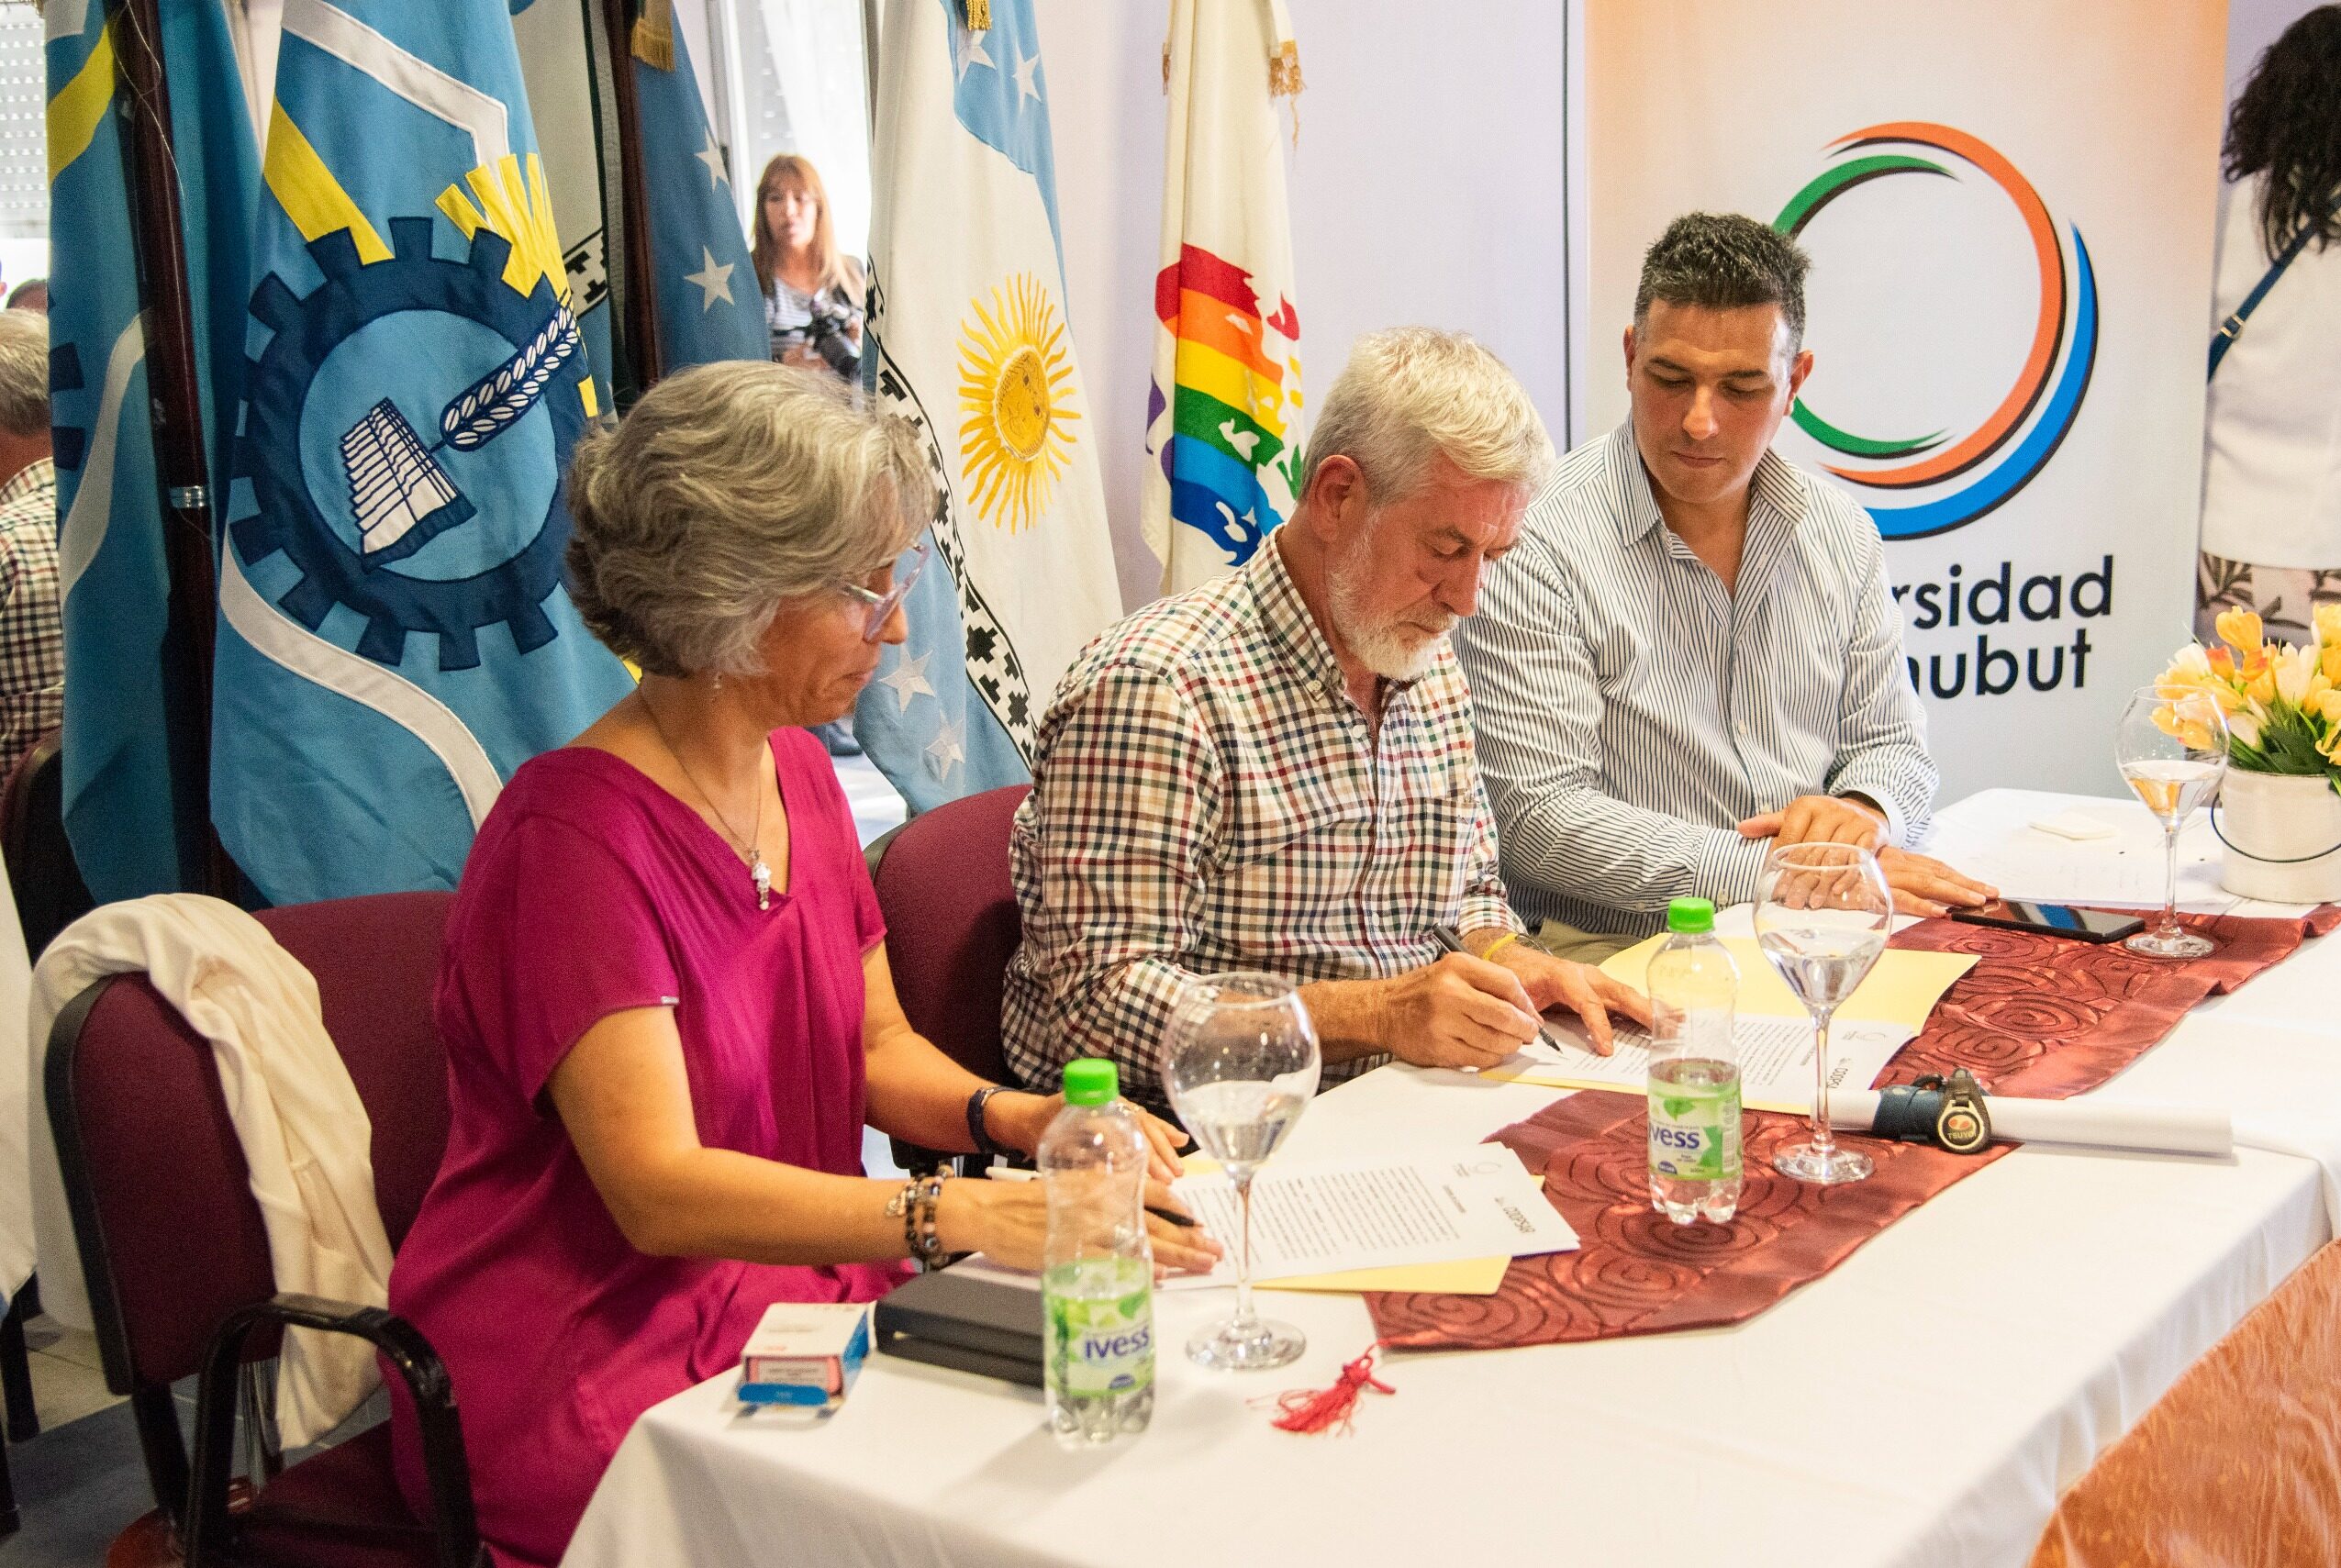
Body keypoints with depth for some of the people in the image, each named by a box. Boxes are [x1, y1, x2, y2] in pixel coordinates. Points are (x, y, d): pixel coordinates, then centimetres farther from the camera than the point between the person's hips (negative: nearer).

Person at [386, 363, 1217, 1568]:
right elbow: (659, 1189, -26)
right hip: (590, 1366, -7)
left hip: (796, 1287, 8)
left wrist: (1013, 1118, -7)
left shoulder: (796, 773, 8)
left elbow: (876, 1048, 13)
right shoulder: (574, 834, -19)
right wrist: (963, 1218, -34)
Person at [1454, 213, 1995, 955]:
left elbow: (1893, 743, 18)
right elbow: (1538, 816, -17)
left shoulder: (1840, 532, 10)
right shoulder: (1533, 542, -11)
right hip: (1613, 954, -7)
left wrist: (1861, 811, -8)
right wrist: (1774, 873, -22)